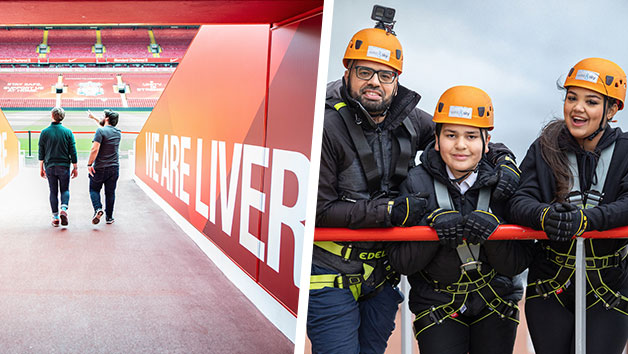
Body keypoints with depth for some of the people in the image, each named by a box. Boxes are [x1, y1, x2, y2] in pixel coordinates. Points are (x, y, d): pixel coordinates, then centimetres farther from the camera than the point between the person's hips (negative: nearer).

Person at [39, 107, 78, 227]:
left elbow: (41, 153, 3)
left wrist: (41, 168, 11)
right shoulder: (68, 132, -3)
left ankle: (55, 217, 8)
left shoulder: (44, 132, -1)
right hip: (64, 166, -1)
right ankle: (64, 209, -15)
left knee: (53, 192, 9)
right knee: (65, 190, 10)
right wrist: (75, 167, 5)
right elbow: (73, 152, -2)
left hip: (50, 166, 1)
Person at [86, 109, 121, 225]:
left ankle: (98, 209, -9)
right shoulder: (117, 132, 9)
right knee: (110, 193, 10)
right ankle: (109, 217, 14)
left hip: (100, 167, -4)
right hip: (114, 168, 5)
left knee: (94, 189, 11)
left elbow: (95, 149, -18)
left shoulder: (100, 131, -11)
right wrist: (94, 118, 40)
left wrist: (89, 164, -11)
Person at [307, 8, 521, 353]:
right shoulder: (325, 127, -16)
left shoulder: (410, 121, 0)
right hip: (332, 276, -5)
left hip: (382, 274, 6)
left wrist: (504, 160, -3)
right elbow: (319, 210, -18)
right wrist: (387, 210, -22)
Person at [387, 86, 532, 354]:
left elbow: (518, 264, -10)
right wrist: (432, 227, -29)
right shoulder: (417, 183, -13)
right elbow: (400, 262, -14)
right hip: (437, 306, -1)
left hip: (496, 305, 2)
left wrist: (493, 232, -28)